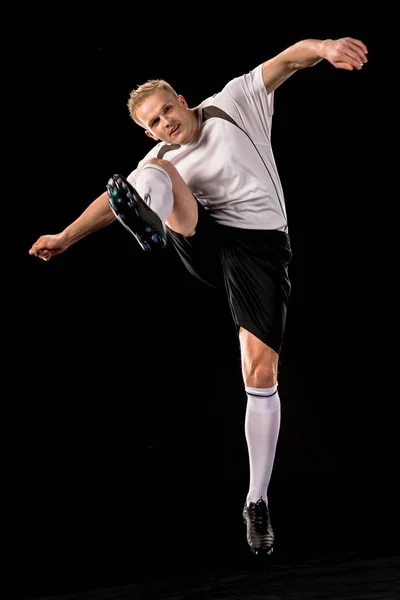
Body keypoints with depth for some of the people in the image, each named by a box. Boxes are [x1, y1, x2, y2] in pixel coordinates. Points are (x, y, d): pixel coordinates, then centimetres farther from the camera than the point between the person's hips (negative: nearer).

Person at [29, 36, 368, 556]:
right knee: (156, 176, -18)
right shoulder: (159, 158, 11)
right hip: (203, 246, 3)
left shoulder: (235, 103, 4)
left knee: (261, 374, -9)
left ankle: (257, 501, 1)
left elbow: (287, 61, -6)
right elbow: (113, 198, 8)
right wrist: (66, 237, -2)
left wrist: (324, 47, -24)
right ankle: (151, 226, -57)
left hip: (260, 246, -2)